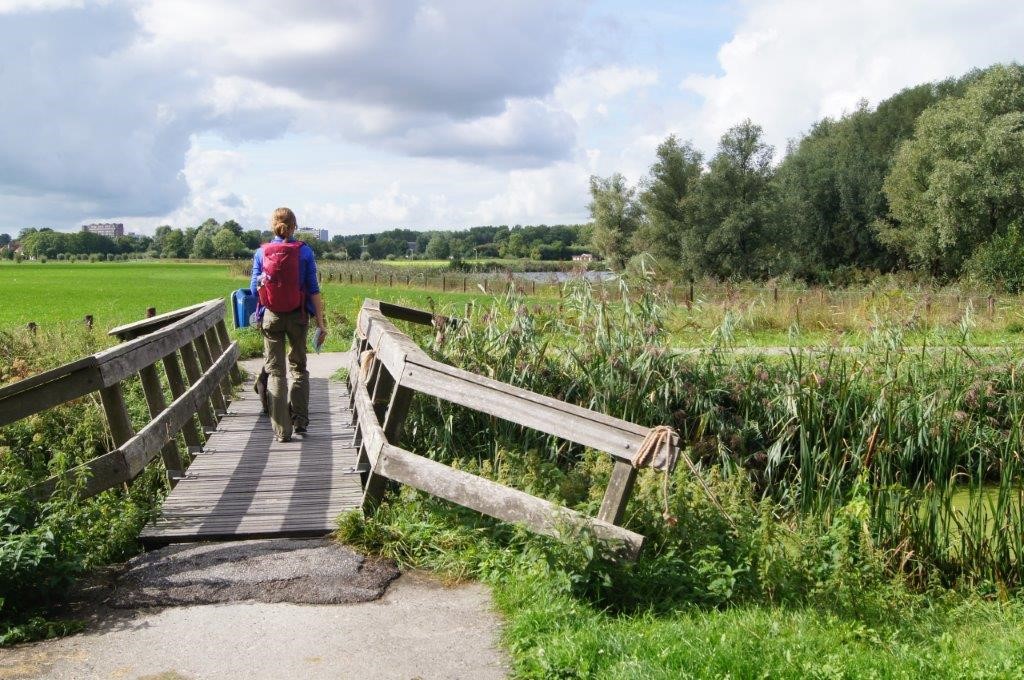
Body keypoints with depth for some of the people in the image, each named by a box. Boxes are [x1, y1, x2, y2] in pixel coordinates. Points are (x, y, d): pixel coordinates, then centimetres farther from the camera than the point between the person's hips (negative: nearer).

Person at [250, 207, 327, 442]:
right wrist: (321, 323, -2)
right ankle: (300, 420, 20)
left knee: (276, 371, 6)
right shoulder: (305, 251, -5)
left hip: (271, 316, 0)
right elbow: (313, 289, -5)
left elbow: (254, 288, 3)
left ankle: (282, 430, 4)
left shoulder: (261, 253, -2)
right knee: (299, 367, 18)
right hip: (298, 316, 0)